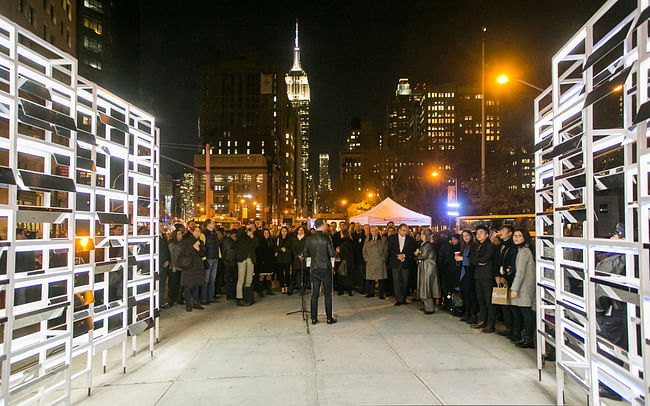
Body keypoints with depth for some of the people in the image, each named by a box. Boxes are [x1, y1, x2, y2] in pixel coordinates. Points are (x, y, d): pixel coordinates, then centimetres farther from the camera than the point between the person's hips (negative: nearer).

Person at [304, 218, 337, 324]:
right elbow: (332, 254, -13)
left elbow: (305, 254, 6)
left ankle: (314, 318, 13)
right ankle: (329, 318, 10)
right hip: (326, 269, -4)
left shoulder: (309, 239, 1)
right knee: (327, 294, 4)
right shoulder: (326, 238, -11)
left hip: (314, 269, 4)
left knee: (314, 294, 9)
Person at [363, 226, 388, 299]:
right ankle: (371, 293, 16)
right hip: (370, 262, 2)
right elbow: (364, 250, 14)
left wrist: (383, 258, -5)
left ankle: (382, 294, 5)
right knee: (370, 278, 4)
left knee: (381, 278, -3)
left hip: (380, 262, -2)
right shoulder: (367, 240, 14)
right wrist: (366, 258, 3)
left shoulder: (383, 239, 6)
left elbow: (386, 250, 4)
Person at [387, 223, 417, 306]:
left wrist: (404, 255, -13)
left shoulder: (410, 239, 4)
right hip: (395, 263, 0)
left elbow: (412, 251, 0)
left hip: (406, 263, 1)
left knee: (405, 282, 4)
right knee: (396, 281, -3)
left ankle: (404, 298, 16)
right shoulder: (392, 238, 5)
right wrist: (397, 256, -11)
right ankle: (398, 299, 1)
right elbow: (390, 250, 1)